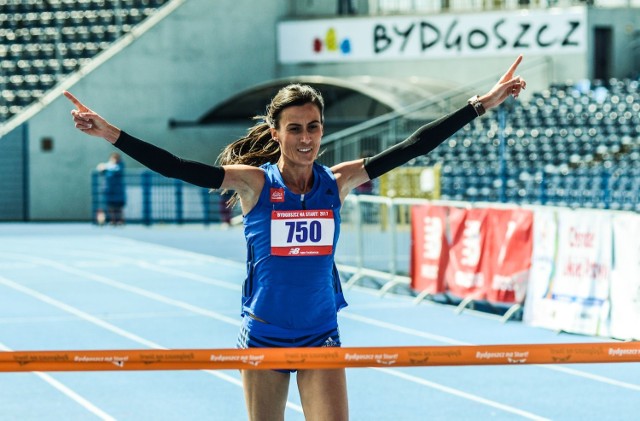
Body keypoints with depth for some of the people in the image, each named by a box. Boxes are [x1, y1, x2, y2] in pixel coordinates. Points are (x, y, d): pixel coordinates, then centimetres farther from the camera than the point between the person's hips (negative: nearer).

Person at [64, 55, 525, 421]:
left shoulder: (336, 183, -2)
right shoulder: (255, 182, -9)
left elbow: (412, 146, -2)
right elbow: (176, 166, -18)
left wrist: (482, 104, -4)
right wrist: (112, 134, -29)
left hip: (321, 336, 2)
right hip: (263, 337, -2)